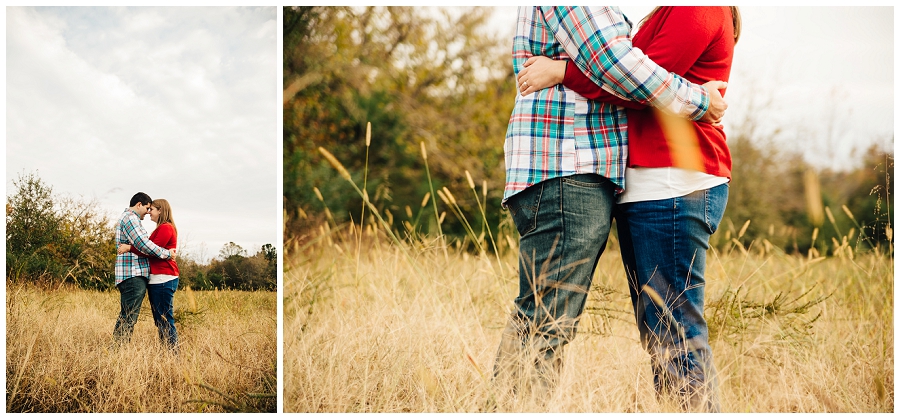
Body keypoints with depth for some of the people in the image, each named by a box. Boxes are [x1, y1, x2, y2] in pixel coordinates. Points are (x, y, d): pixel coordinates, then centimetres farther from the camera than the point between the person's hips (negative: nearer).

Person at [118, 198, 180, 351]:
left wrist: (130, 248, -16)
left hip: (163, 279, -11)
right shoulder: (161, 229, 21)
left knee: (165, 319, -9)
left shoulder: (166, 228, -10)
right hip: (157, 279, 11)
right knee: (159, 320, 11)